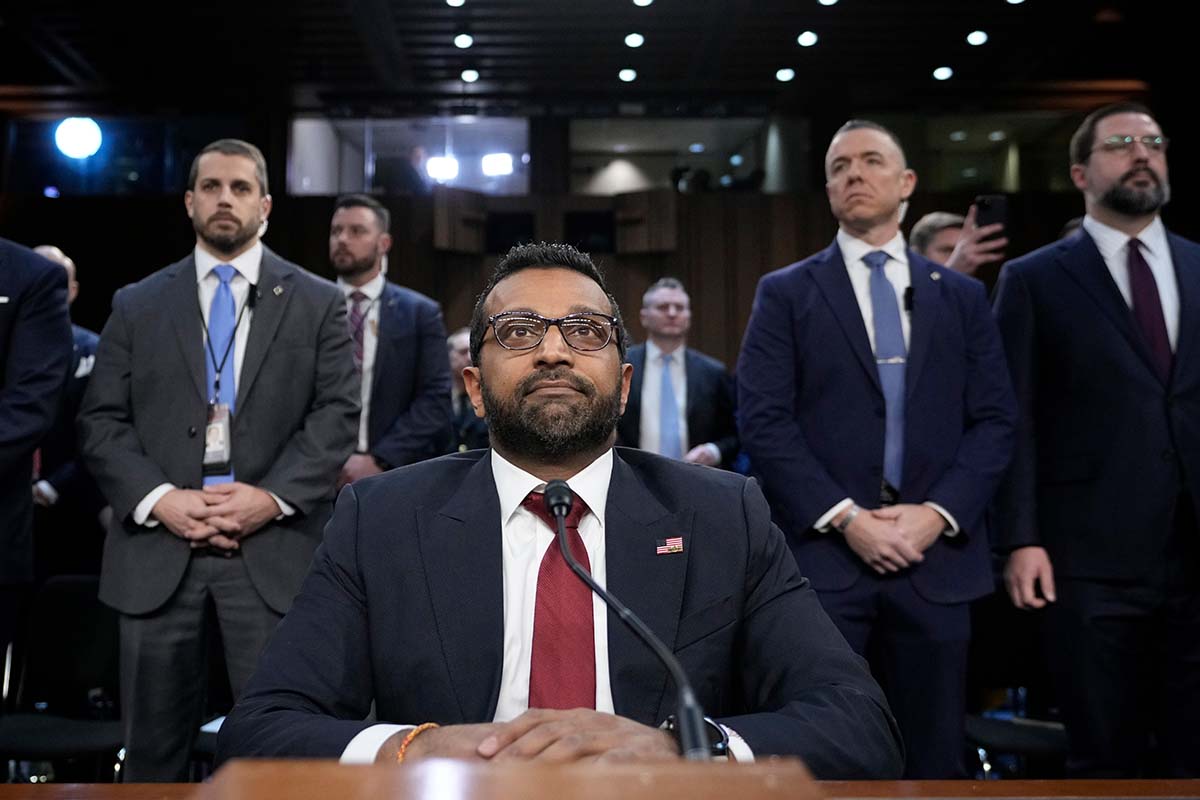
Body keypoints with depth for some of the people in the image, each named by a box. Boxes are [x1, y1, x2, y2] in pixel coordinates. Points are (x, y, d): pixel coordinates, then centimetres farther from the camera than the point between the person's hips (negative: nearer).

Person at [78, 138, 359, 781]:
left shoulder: (318, 303, 9)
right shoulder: (137, 305, 13)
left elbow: (336, 415, 1)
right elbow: (101, 421, 7)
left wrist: (273, 497, -12)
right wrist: (160, 499, -9)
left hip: (273, 549, -1)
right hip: (158, 548, 2)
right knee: (153, 747, 11)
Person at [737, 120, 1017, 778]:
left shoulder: (962, 296, 13)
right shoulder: (785, 293, 5)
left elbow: (995, 419, 7)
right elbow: (762, 421, -5)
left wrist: (940, 513, -8)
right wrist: (845, 519, -13)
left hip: (936, 555, 3)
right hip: (823, 555, -2)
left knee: (933, 758, 12)